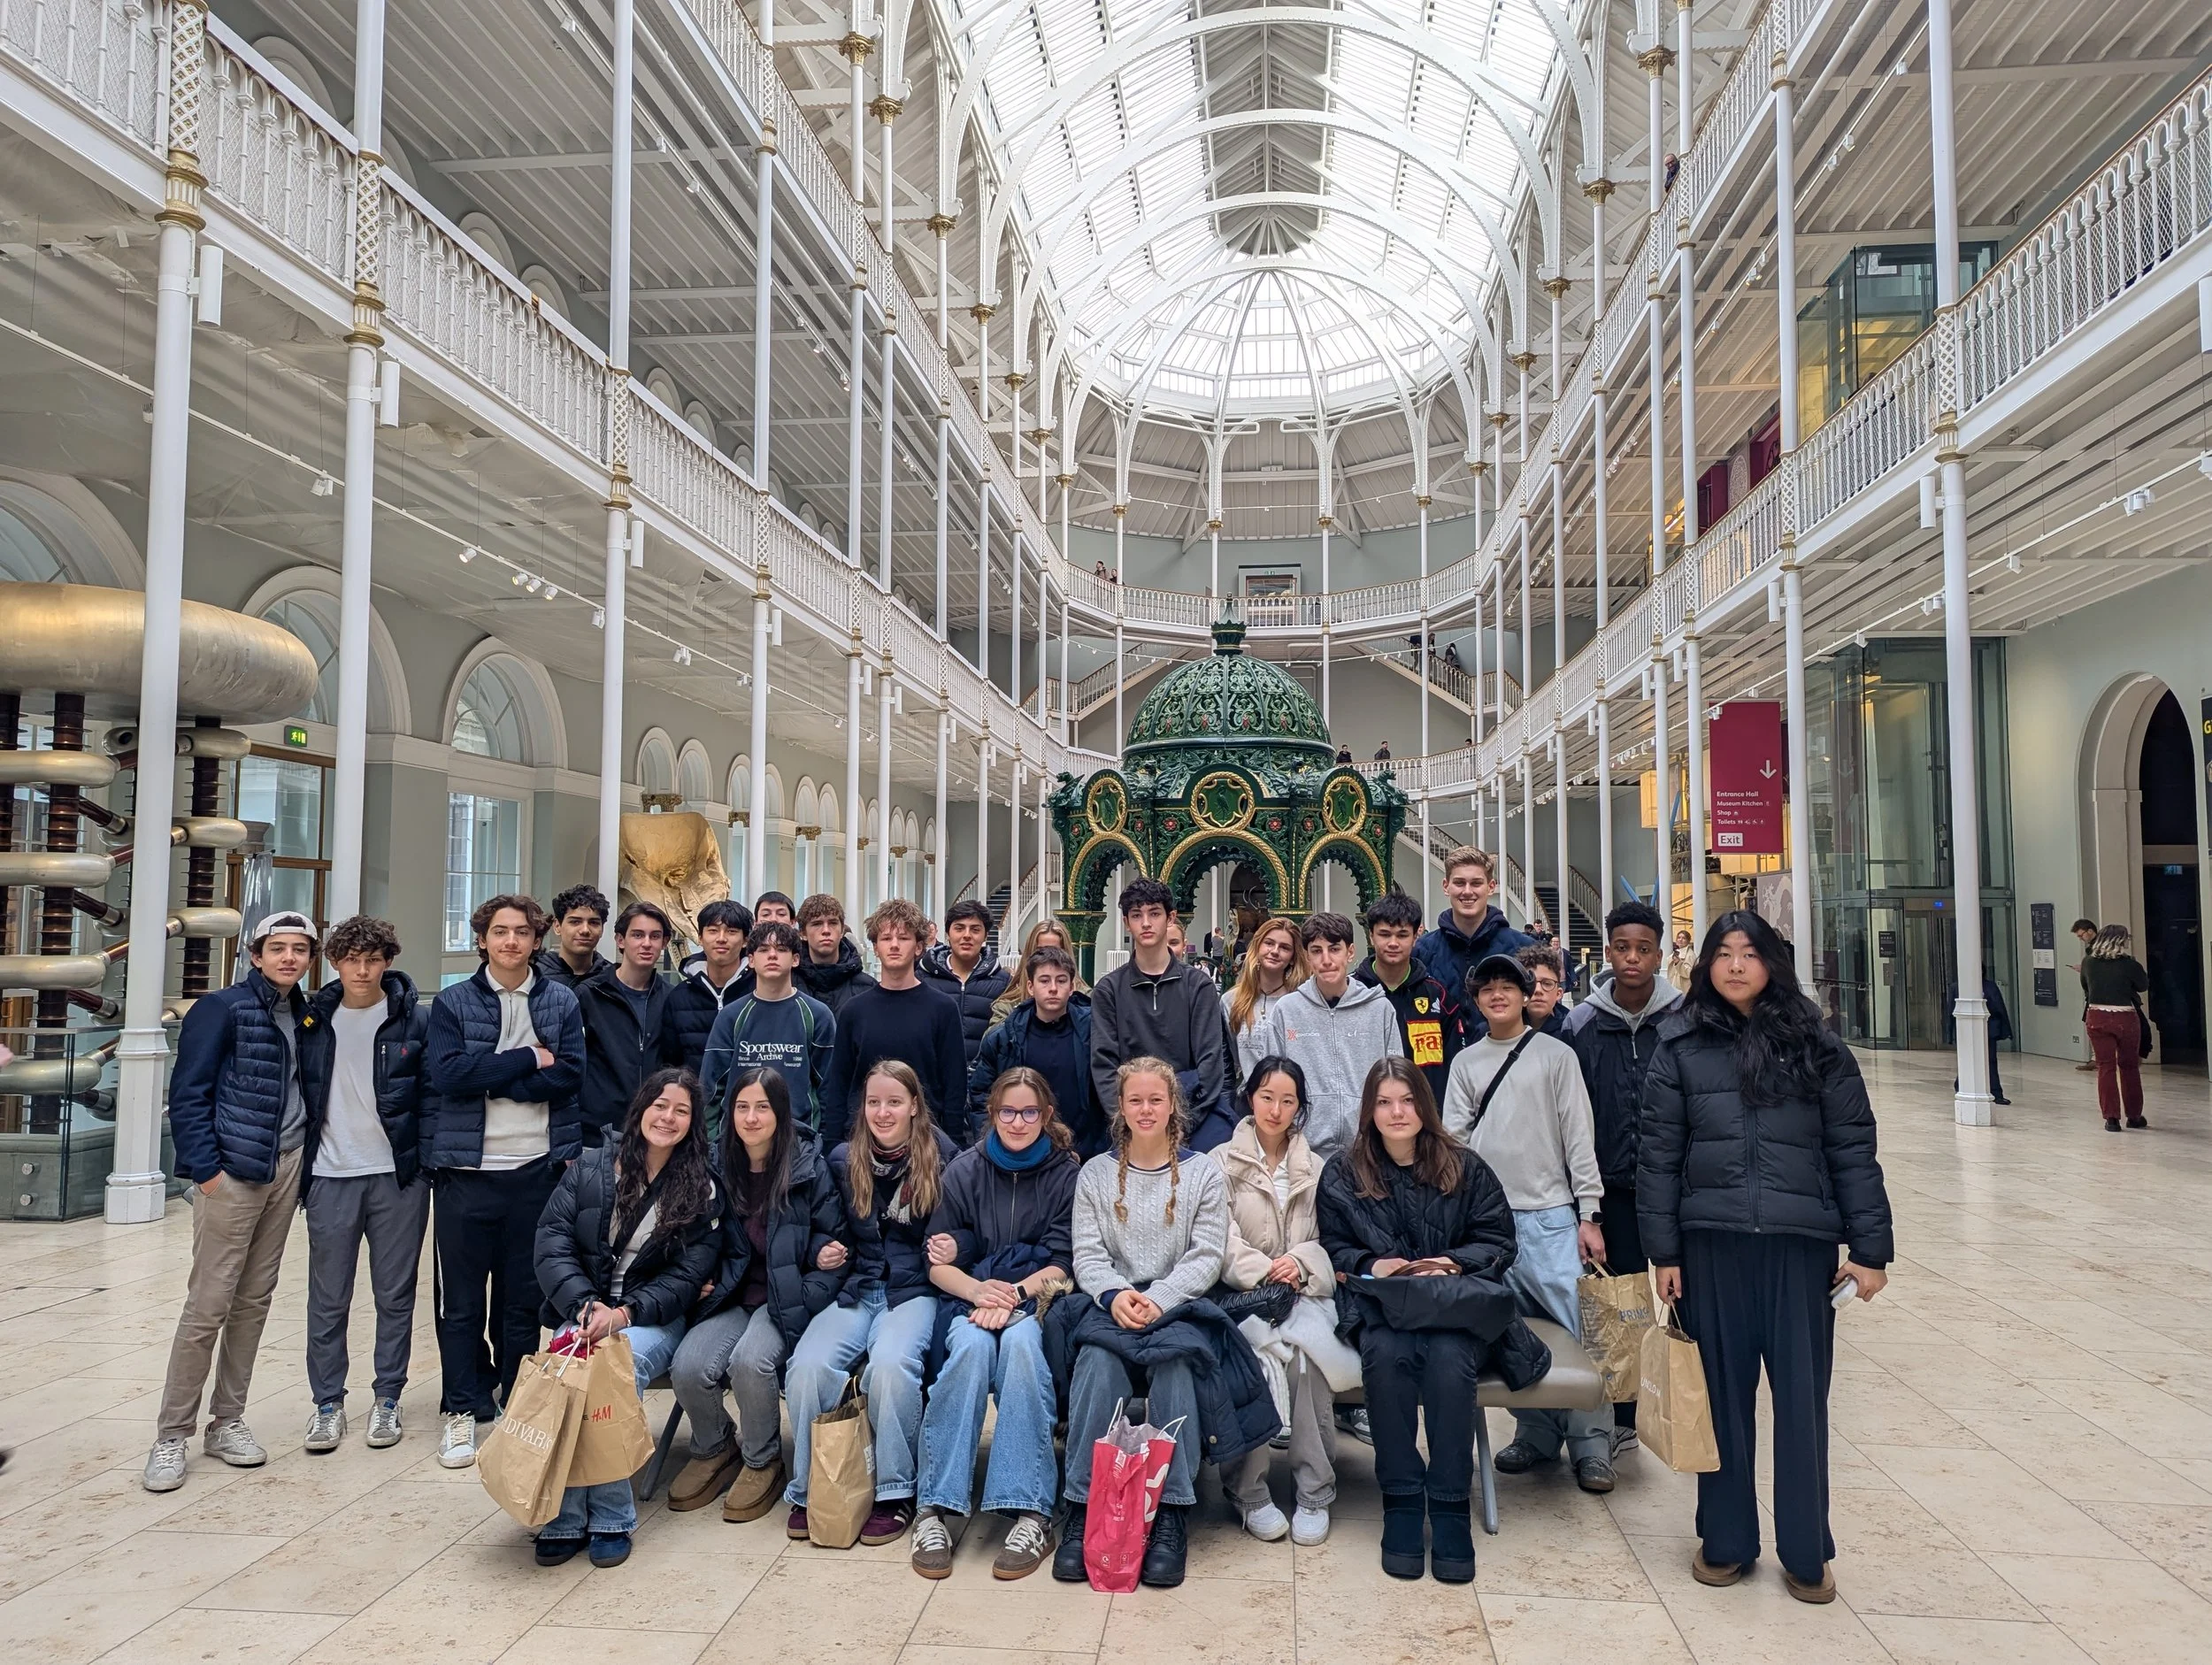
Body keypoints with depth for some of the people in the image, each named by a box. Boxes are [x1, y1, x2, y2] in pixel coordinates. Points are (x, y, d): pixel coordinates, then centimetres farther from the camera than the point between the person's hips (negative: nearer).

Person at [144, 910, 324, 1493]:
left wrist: (303, 1161, 7)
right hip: (232, 1172, -6)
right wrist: (206, 1170, -15)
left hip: (286, 1169, 6)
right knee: (208, 1305, -4)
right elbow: (187, 1093, -10)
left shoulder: (307, 1018, 11)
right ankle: (171, 1437, 7)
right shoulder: (222, 1009, -8)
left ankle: (227, 1422, 21)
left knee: (254, 1301, 10)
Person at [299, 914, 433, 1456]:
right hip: (331, 1175, 2)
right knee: (328, 1299, 7)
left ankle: (387, 1399, 20)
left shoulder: (414, 1019, -1)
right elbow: (297, 1091, 12)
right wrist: (300, 1162, 8)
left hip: (398, 1174, -1)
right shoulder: (315, 1017, 5)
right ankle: (328, 1402, 20)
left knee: (395, 1295, 7)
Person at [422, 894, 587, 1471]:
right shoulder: (453, 1002, 3)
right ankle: (462, 1412, 18)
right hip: (465, 1170, -1)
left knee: (524, 1297, 10)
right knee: (461, 1299, 6)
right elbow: (447, 1074, -12)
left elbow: (569, 1076, -8)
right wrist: (529, 1060, -12)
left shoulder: (561, 1002, 5)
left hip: (538, 1168, 1)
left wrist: (487, 1076, -12)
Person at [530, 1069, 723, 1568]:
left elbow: (686, 1277, -3)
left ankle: (610, 1520, -20)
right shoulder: (589, 1168, 7)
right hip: (581, 1309, 2)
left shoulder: (702, 1190, 2)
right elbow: (552, 1244, 0)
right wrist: (586, 1306, -16)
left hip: (653, 1317, -2)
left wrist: (624, 1313, -18)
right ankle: (564, 1519, -20)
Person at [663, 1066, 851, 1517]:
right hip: (733, 1295, 4)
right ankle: (714, 1450, 10)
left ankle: (763, 1461, -2)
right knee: (688, 1366, -23)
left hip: (786, 1297, -3)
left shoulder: (809, 1166, -5)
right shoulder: (719, 1167, 5)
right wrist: (706, 1280, 2)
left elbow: (836, 1241, 3)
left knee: (749, 1361, -32)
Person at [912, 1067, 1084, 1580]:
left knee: (1020, 1341, -36)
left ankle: (1030, 1512, -37)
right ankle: (937, 1507, -34)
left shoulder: (1067, 1173, 6)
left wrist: (1013, 1295, -18)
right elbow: (938, 1263, 6)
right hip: (971, 1298, 1)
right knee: (971, 1345, -34)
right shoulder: (966, 1170, 10)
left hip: (1037, 1301, -1)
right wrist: (978, 1290, -15)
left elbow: (1063, 1264, 0)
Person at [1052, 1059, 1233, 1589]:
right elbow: (1087, 1254, 4)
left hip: (1179, 1305, -1)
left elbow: (1207, 1256, 0)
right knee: (1098, 1361, -32)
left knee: (1175, 1361, -34)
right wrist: (1115, 1295, -18)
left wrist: (1158, 1299, -18)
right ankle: (1083, 1508, -26)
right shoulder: (1096, 1174, 14)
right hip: (1111, 1304, 1)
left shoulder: (1202, 1172, 10)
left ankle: (1171, 1514, -27)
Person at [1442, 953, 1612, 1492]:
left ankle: (1591, 1447, 3)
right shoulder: (1465, 1063, 12)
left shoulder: (1556, 1055, 4)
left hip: (1551, 1213, -3)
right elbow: (1455, 1139, 9)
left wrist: (1588, 1214, -4)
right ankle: (1536, 1435, 19)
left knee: (1580, 1325, -7)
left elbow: (1579, 1138, 1)